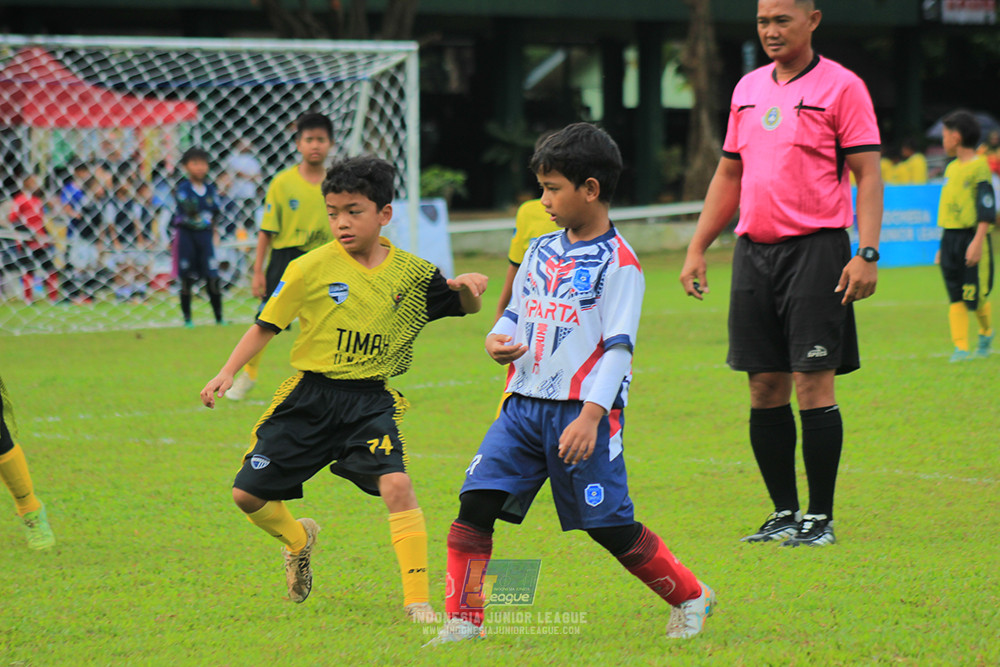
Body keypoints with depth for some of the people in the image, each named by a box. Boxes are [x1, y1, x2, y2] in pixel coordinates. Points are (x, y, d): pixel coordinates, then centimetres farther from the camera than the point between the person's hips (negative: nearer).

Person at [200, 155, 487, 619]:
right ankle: (299, 539, 36)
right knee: (248, 495, 2)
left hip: (370, 402, -1)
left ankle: (417, 602, -18)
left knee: (397, 485, -25)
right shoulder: (311, 269, -6)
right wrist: (228, 372, -9)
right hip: (309, 397, 1)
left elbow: (465, 307, 10)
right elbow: (267, 325, 2)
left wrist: (469, 287, -14)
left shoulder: (410, 274, -1)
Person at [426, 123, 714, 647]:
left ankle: (690, 598, 20)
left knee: (610, 527, 0)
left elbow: (618, 348, -13)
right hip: (524, 404, 6)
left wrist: (590, 416, -22)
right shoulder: (541, 251, 13)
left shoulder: (617, 263, -8)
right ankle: (463, 620, -3)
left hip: (582, 411, -6)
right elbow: (516, 315, 22)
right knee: (475, 502, -8)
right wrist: (497, 340, -1)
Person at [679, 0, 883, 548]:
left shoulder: (841, 86, -3)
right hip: (753, 250, 6)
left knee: (813, 384, -7)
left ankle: (820, 518, 0)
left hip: (816, 249, -6)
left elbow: (868, 174, -7)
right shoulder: (748, 89, 15)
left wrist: (867, 254, -16)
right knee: (765, 389, 5)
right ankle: (784, 513, 14)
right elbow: (728, 175, 22)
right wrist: (697, 249, 17)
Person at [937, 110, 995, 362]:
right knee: (956, 297, -1)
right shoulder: (951, 168, 15)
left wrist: (977, 242, -21)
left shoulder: (979, 166, -9)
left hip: (971, 236, -7)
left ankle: (986, 332, 24)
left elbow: (986, 209, -14)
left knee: (975, 297, -3)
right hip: (949, 238, 7)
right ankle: (960, 348, -2)